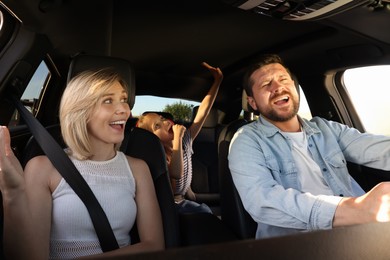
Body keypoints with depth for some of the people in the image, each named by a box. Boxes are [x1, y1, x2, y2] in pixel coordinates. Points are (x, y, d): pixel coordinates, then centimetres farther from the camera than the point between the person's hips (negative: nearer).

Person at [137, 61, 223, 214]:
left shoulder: (185, 141, -3)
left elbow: (203, 111, -6)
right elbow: (176, 173, -40)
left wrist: (217, 80, -8)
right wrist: (177, 137, -34)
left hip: (186, 198, 7)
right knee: (205, 211, -22)